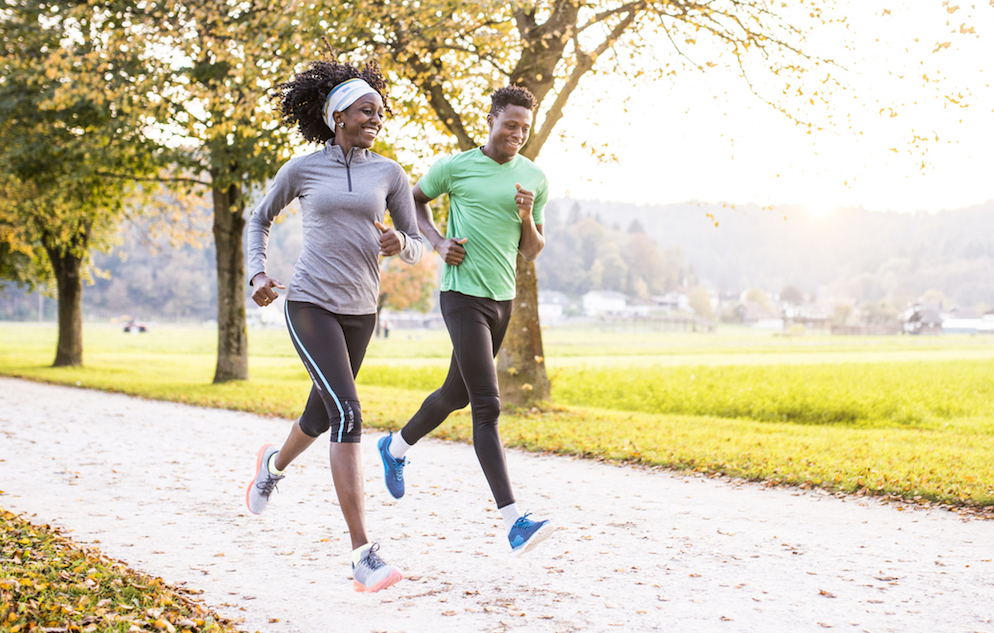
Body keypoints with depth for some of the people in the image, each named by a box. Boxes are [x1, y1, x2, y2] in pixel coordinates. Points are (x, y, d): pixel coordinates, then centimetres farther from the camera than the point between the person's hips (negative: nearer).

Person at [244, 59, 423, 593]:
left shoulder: (389, 173, 5)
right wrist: (257, 274, 0)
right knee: (348, 415, -21)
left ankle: (275, 464, 59)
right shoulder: (301, 169, 0)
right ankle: (363, 555, -23)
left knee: (322, 415, 21)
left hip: (359, 310, 5)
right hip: (309, 304, -4)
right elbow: (260, 219, 16)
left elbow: (415, 249, 7)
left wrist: (400, 243, -17)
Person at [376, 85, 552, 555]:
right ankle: (513, 520, -18)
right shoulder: (455, 167, -5)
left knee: (457, 394, 21)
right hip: (463, 295, -6)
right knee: (488, 407, -14)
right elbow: (413, 200, 12)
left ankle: (396, 447, 48)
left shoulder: (535, 179, 7)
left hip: (503, 299, 6)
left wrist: (527, 217, -10)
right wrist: (438, 243, -4)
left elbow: (531, 252, 11)